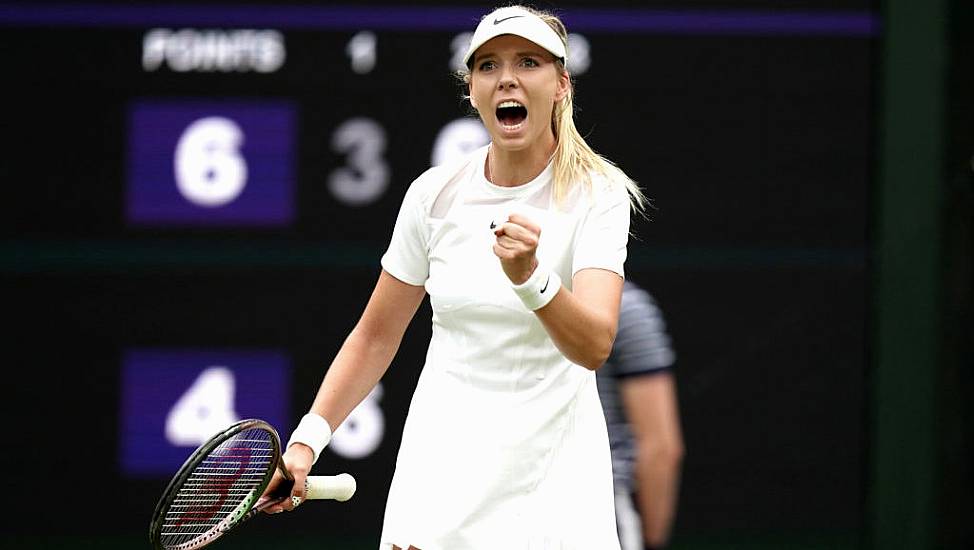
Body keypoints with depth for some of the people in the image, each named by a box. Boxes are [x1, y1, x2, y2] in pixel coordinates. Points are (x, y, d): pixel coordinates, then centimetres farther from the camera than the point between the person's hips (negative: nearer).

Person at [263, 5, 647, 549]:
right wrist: (308, 439, -2)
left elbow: (595, 346, -24)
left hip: (553, 475, -2)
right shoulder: (434, 194, -1)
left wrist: (529, 277, -42)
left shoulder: (600, 192, -9)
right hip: (444, 469, 2)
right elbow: (375, 337, 9)